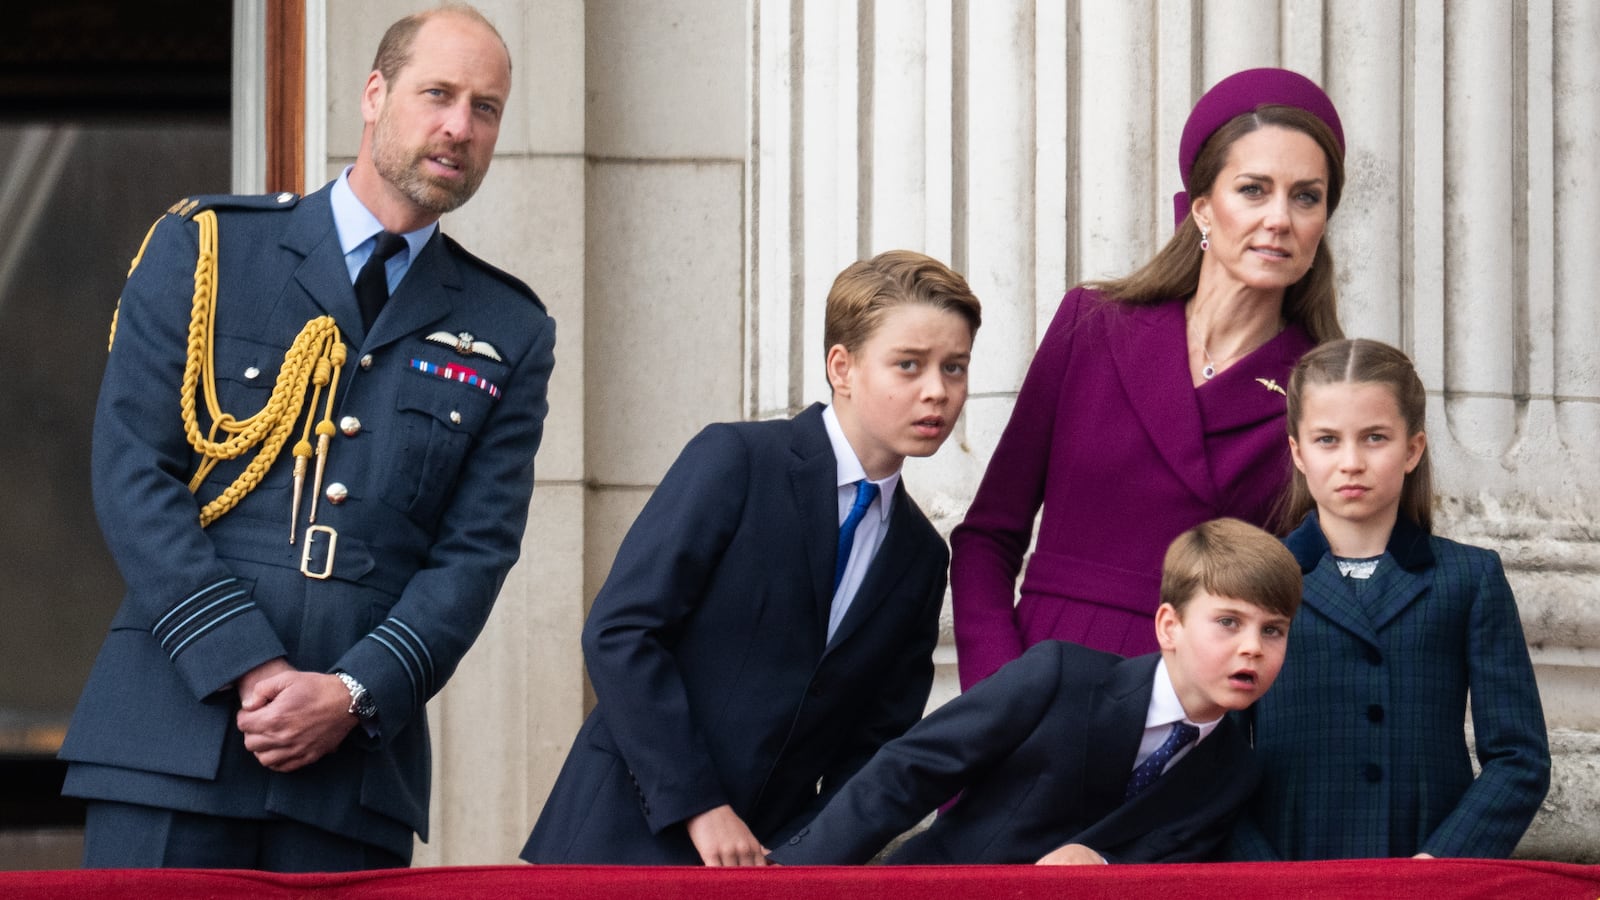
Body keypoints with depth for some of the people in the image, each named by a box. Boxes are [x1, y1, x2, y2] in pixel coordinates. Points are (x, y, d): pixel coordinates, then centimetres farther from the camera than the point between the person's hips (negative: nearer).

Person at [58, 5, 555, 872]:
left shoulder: (508, 334, 13)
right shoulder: (204, 249, 7)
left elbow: (476, 554, 6)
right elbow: (132, 476, -1)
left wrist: (353, 695, -10)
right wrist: (248, 669, -11)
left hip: (359, 761, 2)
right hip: (173, 738, -2)